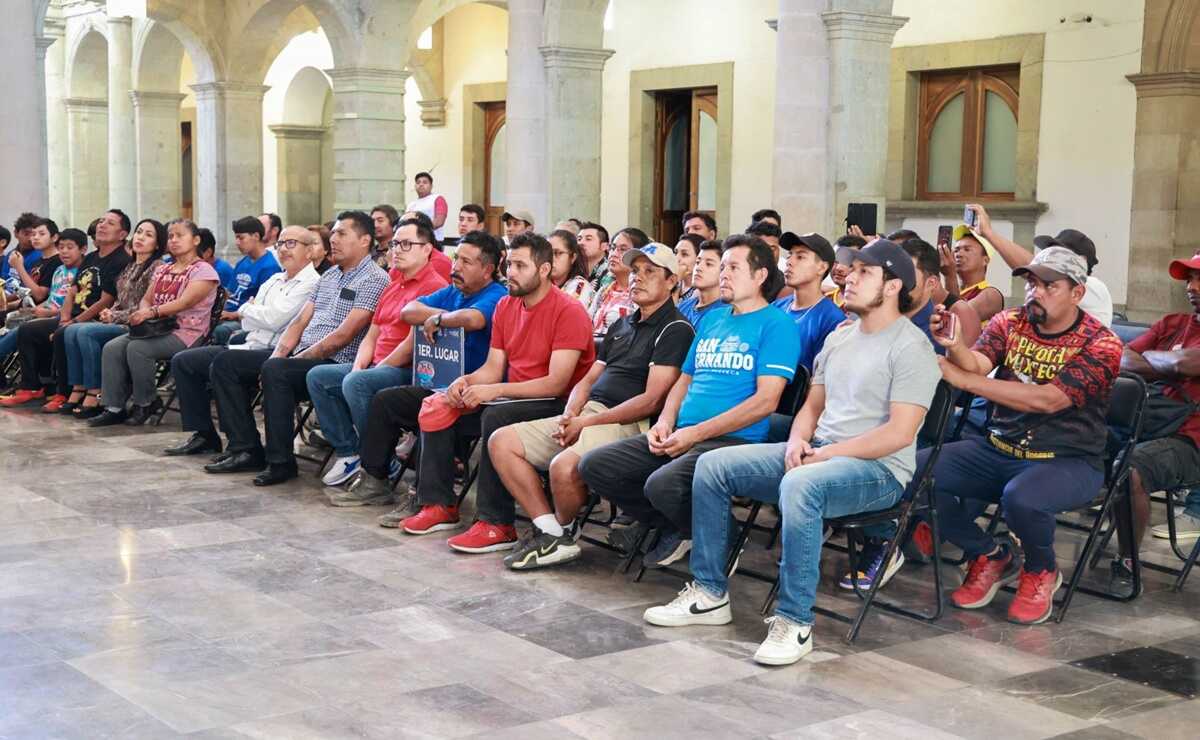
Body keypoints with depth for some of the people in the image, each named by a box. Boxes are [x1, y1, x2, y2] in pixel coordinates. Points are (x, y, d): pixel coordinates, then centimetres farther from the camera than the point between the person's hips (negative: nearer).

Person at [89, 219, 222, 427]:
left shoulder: (203, 270, -5)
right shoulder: (162, 271, 22)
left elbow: (185, 302, -19)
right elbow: (147, 299, 16)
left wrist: (152, 312, -28)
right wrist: (142, 313, -9)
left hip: (185, 332, -8)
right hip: (157, 329, 8)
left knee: (137, 348, -30)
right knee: (112, 348, -14)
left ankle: (145, 403, -12)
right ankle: (114, 408, -12)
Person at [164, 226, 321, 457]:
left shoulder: (311, 284, -8)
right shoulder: (274, 280, 21)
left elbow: (274, 319, -17)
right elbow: (247, 323, 17)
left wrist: (247, 309, 0)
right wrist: (252, 311, -4)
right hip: (249, 344, 10)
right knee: (182, 361, 5)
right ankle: (203, 435, 7)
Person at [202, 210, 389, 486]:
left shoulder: (374, 280, -9)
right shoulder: (329, 276, 20)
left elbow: (343, 336, -16)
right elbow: (300, 321, 16)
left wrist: (299, 358, -16)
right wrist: (279, 353, -2)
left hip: (334, 362, -9)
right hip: (301, 355, 9)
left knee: (275, 370, -36)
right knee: (226, 363, 1)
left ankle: (281, 461, -24)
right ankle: (246, 450, -2)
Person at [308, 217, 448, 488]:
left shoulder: (434, 287, -12)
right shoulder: (393, 286, 21)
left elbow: (413, 343, -19)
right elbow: (372, 336, 21)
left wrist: (377, 369, -13)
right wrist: (358, 366, 3)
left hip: (408, 371, -10)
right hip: (378, 366, 10)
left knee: (356, 383, -33)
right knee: (318, 376, 2)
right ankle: (348, 452, -1)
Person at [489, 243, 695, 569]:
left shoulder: (675, 330, -4)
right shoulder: (621, 326, 24)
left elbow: (652, 400, -13)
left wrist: (586, 423, -14)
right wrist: (569, 415, -1)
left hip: (630, 423, -9)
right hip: (586, 415, 9)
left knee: (565, 465, -36)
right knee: (501, 441, -4)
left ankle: (563, 530, -3)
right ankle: (549, 529, -7)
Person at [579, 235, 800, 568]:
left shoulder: (776, 324, -3)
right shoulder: (712, 319, 21)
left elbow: (765, 400, -13)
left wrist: (695, 433, -15)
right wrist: (665, 423, 2)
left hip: (734, 440, -8)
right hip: (680, 435, 8)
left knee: (662, 485, -35)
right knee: (594, 466, -6)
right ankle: (672, 528, 9)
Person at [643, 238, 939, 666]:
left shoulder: (911, 347, -9)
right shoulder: (839, 337, 17)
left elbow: (900, 432, -17)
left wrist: (827, 453, -18)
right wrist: (798, 440, -3)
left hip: (879, 468, -8)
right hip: (816, 453, 8)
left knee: (800, 485, -40)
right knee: (713, 465, -4)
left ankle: (795, 622, -30)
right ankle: (710, 593, 2)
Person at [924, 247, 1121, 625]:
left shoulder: (1100, 343, -11)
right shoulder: (1009, 322, 3)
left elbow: (1048, 399, -24)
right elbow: (977, 363, -13)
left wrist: (963, 379, -29)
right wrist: (954, 347, -38)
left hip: (1067, 461, -5)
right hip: (998, 448, 5)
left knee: (1021, 498, -37)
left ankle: (1041, 572, 0)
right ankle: (990, 557, 8)